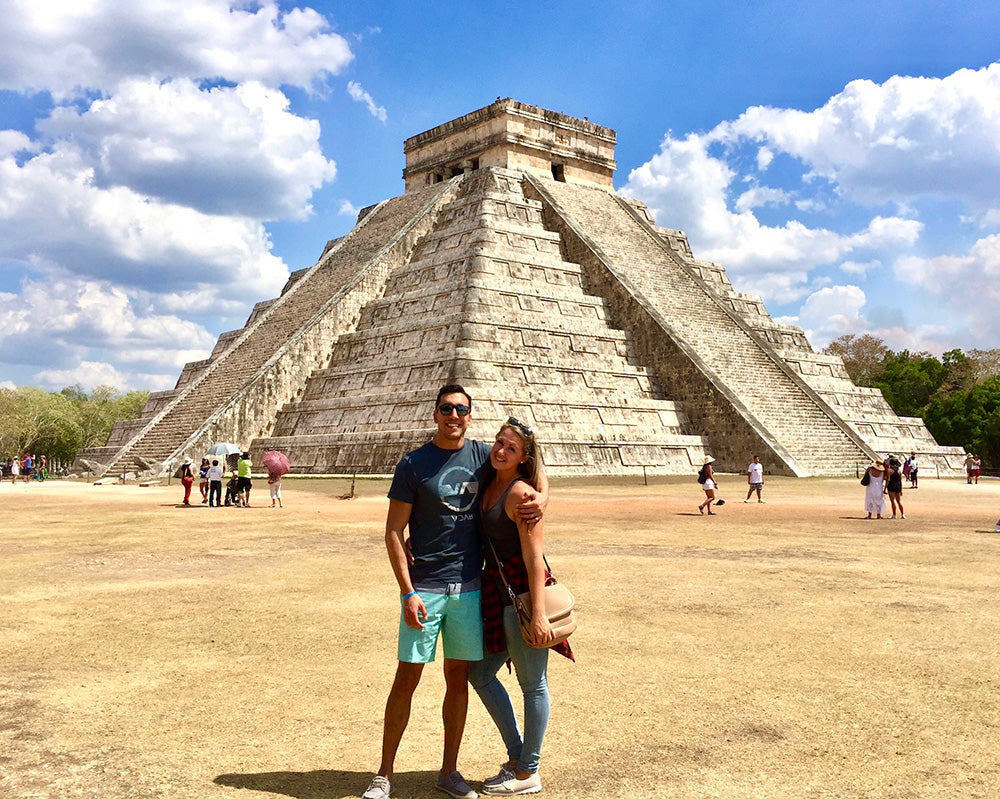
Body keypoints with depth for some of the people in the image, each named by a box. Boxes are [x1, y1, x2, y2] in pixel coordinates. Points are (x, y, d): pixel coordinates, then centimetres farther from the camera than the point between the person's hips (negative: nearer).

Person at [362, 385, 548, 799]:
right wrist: (408, 592, -13)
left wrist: (541, 495, -4)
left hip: (469, 586, 4)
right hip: (424, 588, -3)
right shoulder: (413, 464, -5)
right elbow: (393, 532, -6)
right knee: (406, 678, 0)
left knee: (458, 679, 11)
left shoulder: (481, 456, 5)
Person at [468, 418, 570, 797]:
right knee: (479, 673, 16)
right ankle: (516, 754, 31)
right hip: (496, 592, 9)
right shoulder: (489, 486, 10)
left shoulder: (520, 493, -15)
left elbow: (534, 559, -19)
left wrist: (537, 614, -23)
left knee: (532, 684, 6)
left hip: (522, 593, -9)